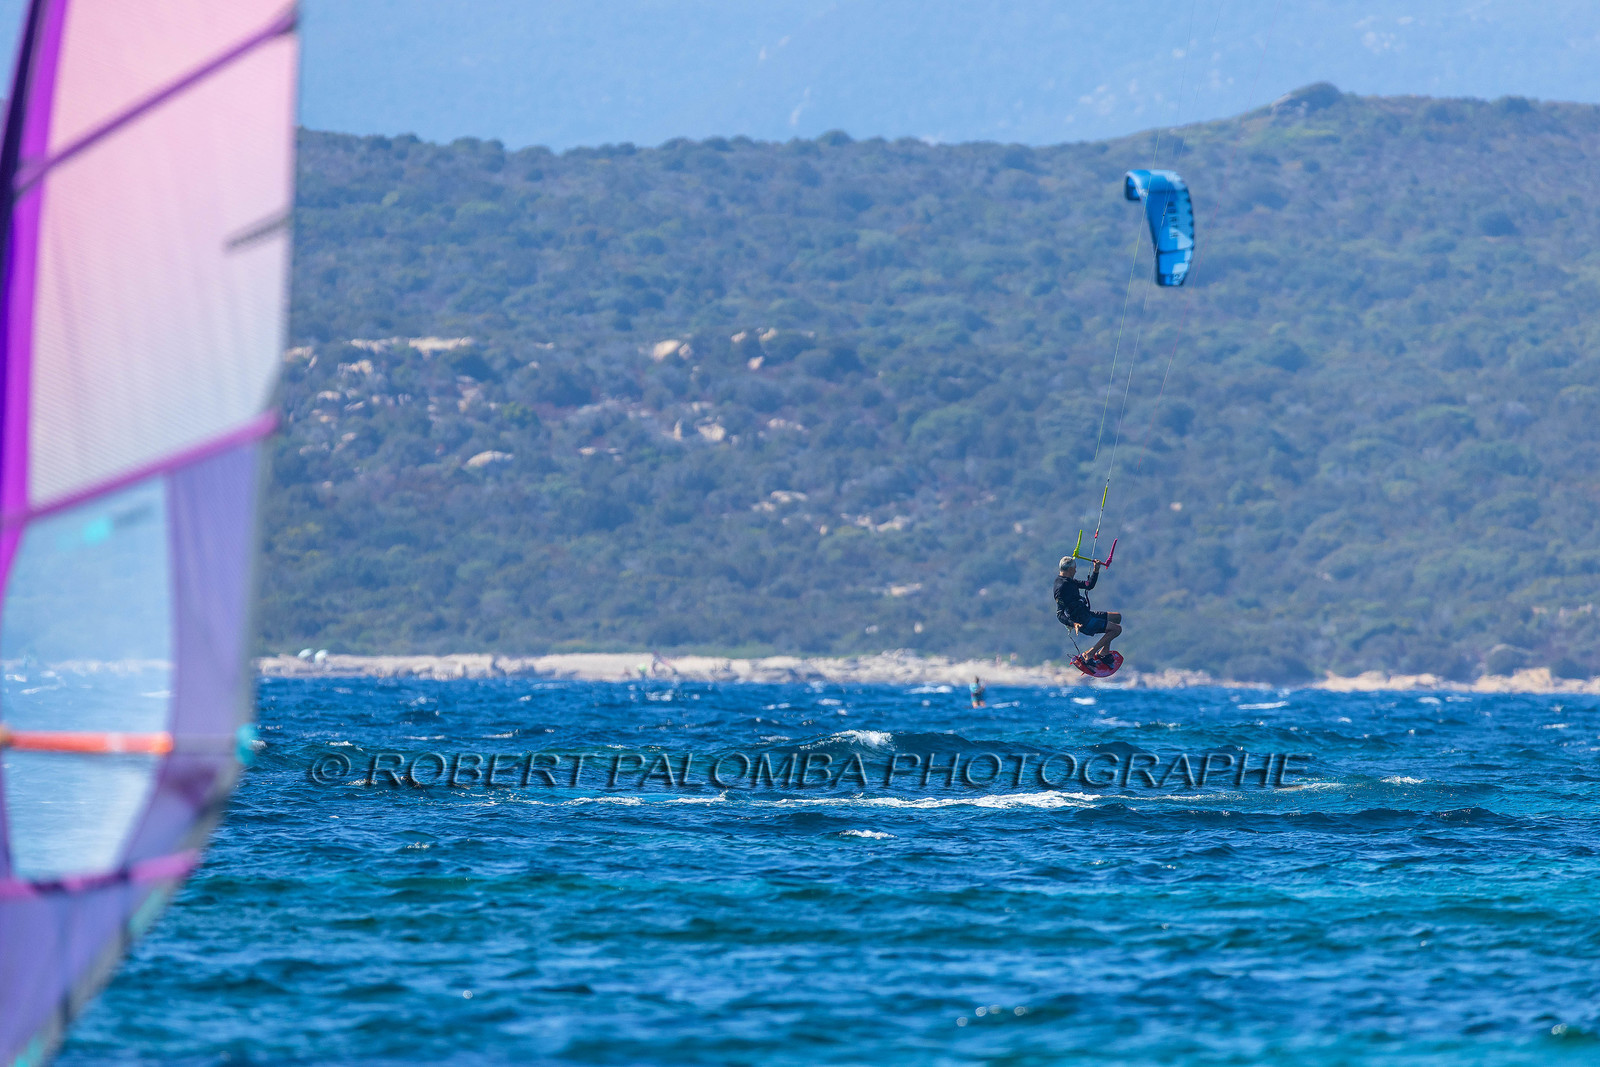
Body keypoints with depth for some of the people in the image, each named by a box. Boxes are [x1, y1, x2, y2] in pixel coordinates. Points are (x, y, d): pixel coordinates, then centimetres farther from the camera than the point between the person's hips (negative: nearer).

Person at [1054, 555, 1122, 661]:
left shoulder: (1069, 581, 11)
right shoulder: (1061, 587, -21)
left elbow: (1089, 586, 22)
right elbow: (1059, 614, -24)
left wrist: (1096, 570, 9)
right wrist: (1073, 624, -39)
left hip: (1086, 615, 11)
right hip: (1082, 622, -11)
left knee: (1117, 617, 22)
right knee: (1117, 629, -13)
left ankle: (1104, 652, 20)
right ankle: (1090, 654, -8)